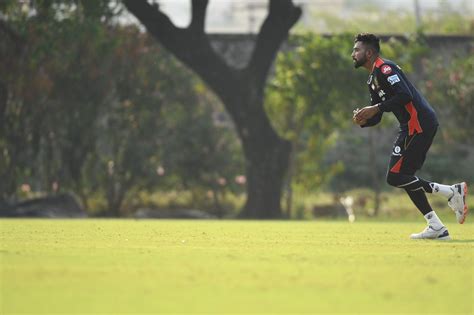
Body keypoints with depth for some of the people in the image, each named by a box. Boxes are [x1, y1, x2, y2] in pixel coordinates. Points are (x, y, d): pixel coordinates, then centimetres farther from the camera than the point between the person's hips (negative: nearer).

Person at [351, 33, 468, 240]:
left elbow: (405, 96, -22)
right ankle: (437, 228, 9)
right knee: (404, 176, 12)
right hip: (414, 126, 10)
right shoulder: (373, 79, 23)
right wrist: (362, 120, 2)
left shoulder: (384, 69, -8)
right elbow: (376, 119, 23)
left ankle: (451, 192, -12)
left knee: (395, 177, -10)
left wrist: (375, 108, -18)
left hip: (418, 123, -10)